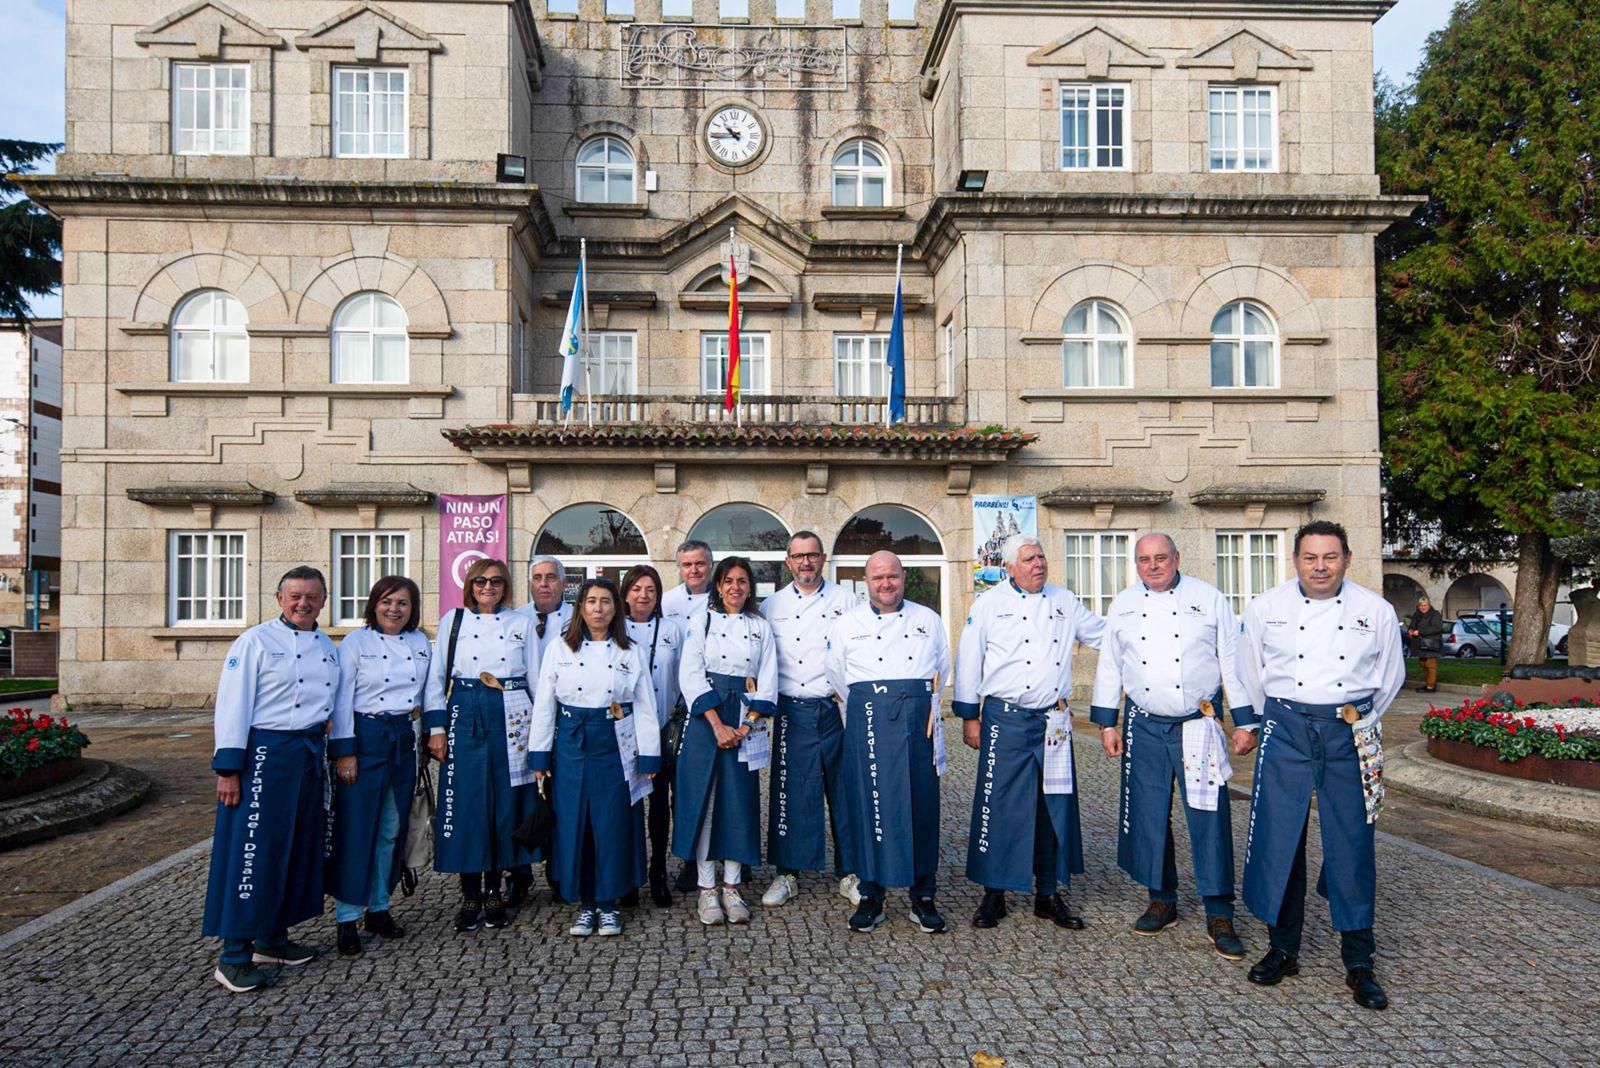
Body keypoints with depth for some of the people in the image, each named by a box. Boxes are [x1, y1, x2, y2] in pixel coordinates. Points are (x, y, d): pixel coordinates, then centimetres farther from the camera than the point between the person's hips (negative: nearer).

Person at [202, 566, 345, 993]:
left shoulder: (327, 648, 14)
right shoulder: (256, 641, -7)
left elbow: (338, 704, 19)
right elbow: (232, 705, -11)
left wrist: (344, 751, 12)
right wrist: (228, 769, -15)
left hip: (310, 755, 7)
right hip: (264, 753, -7)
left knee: (299, 848, 12)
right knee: (254, 851, -6)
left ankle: (273, 938, 25)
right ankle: (234, 955, 2)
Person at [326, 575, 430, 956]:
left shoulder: (420, 643, 9)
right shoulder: (355, 642, -5)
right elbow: (341, 700, -8)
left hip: (404, 739, 5)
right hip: (365, 737, -5)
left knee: (392, 830, 11)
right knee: (356, 830, -3)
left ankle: (379, 908, 23)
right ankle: (347, 918, 8)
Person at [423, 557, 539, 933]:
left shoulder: (522, 624, 9)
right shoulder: (453, 620, 8)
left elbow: (537, 677, 10)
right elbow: (436, 677, 6)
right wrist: (436, 728, -1)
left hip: (511, 720, 1)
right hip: (465, 719, 0)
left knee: (504, 803, 3)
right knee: (466, 802, -1)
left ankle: (493, 892, 16)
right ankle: (470, 897, 11)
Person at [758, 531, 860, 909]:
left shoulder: (846, 600, 5)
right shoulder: (772, 606, 9)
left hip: (837, 709, 0)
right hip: (792, 711, 1)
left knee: (844, 790, 5)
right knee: (790, 791, 2)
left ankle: (848, 872, 18)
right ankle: (787, 873, 16)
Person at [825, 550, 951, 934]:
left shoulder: (929, 620, 13)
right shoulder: (846, 624, 9)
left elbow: (942, 672, 20)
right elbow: (837, 677, 16)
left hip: (919, 722, 1)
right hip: (868, 725, -1)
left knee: (922, 805, 1)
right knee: (869, 805, -2)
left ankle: (923, 898, 12)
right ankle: (871, 896, 11)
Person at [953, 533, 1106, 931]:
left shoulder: (1064, 602, 12)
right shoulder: (989, 604, 1)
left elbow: (1105, 636, 24)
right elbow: (969, 660, 1)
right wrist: (969, 717, -1)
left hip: (1053, 719, 4)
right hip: (1006, 719, -4)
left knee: (1055, 806, 8)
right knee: (999, 805, -1)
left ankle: (1048, 894, 21)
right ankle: (994, 894, 13)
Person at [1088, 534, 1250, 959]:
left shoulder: (1209, 598, 0)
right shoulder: (1123, 605, 8)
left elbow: (1233, 662, 1)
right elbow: (1109, 665, 11)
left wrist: (1244, 721, -2)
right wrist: (1107, 723, 8)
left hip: (1199, 726, -2)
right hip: (1144, 728, 3)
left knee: (1210, 819, -5)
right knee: (1149, 817, 7)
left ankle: (1219, 915, 6)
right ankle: (1162, 900, 24)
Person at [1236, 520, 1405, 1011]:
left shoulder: (1376, 611, 1)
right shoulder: (1266, 608, 0)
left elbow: (1390, 677, 14)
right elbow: (1250, 675, 12)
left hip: (1350, 734, 0)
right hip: (1286, 731, 0)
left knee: (1353, 846, 2)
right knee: (1279, 840, 2)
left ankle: (1359, 964, 16)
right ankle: (1283, 948, 19)